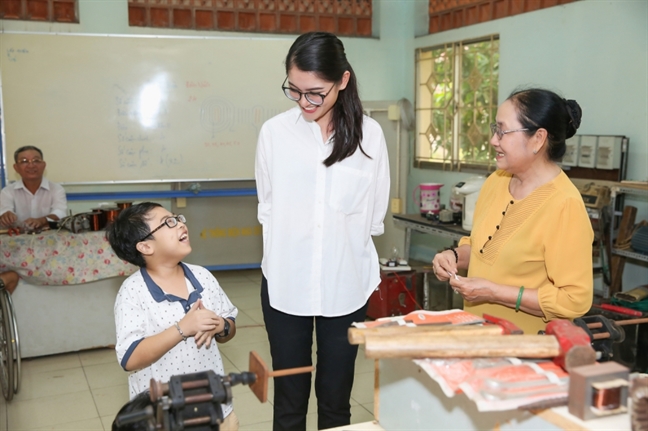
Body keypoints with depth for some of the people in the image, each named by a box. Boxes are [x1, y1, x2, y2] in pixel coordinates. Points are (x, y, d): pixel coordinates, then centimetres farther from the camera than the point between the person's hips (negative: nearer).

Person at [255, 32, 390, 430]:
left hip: (346, 285, 0)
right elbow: (268, 209, 6)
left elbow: (375, 217, 4)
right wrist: (290, 248, 6)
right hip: (286, 284, 0)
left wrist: (340, 244, 6)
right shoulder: (275, 132, -7)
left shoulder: (369, 134, -6)